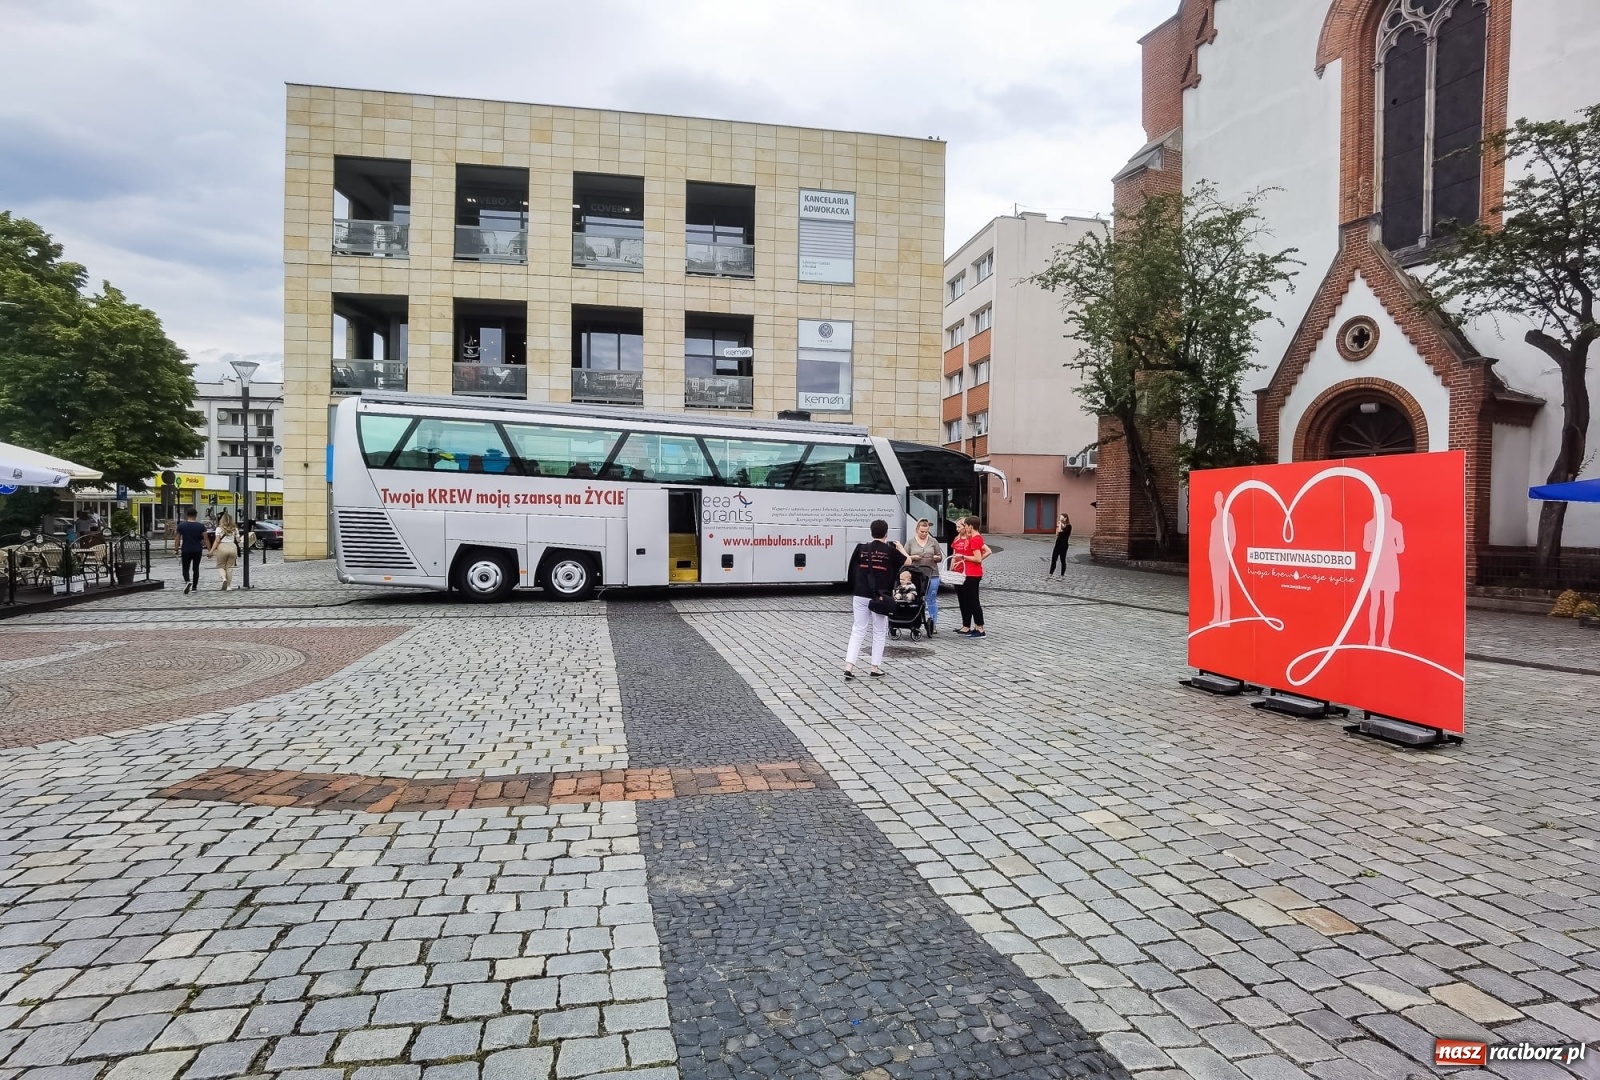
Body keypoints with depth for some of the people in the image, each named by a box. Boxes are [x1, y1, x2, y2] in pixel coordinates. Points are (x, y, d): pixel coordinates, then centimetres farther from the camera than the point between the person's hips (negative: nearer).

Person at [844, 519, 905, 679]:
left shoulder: (862, 549, 0)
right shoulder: (890, 551, -7)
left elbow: (854, 567, 12)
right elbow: (908, 562, 8)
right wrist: (899, 547, 23)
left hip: (860, 595, 2)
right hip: (880, 597, -2)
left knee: (857, 631, 8)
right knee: (879, 633, 11)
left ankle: (848, 667, 0)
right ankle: (876, 668, 15)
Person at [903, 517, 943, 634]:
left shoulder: (933, 541, 10)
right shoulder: (910, 542, 8)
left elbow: (940, 557, 14)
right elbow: (904, 557, 7)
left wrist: (936, 558, -8)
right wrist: (913, 557, -11)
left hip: (932, 574, 0)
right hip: (915, 575, 0)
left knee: (931, 599, 1)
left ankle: (933, 623, 7)